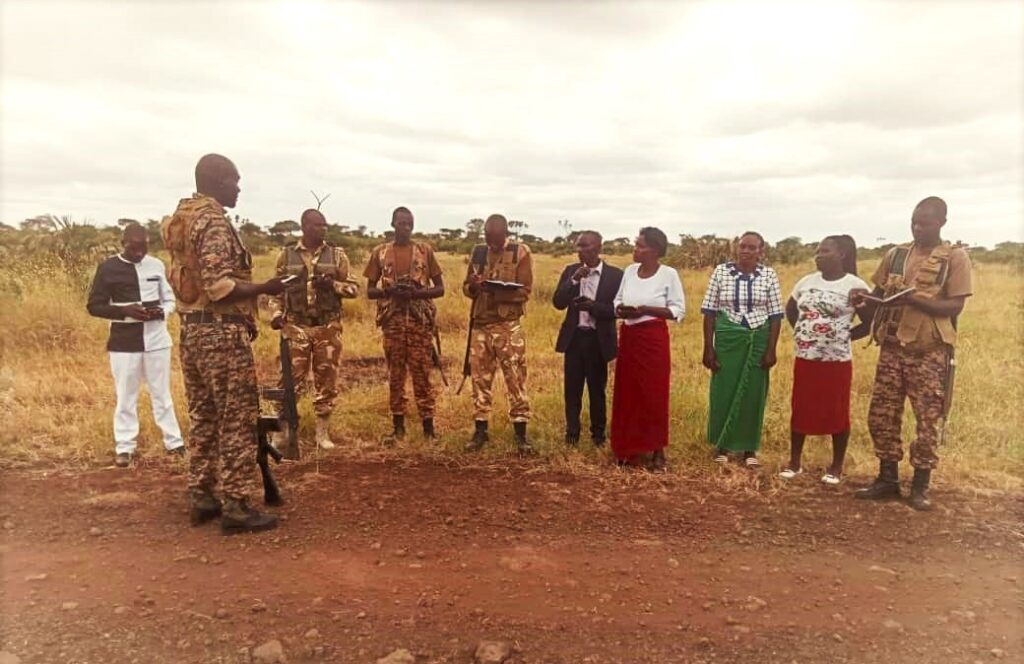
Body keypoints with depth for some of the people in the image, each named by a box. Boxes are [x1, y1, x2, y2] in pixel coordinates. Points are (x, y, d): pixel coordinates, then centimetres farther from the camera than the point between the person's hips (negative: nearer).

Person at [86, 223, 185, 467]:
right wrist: (125, 311, -18)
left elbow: (169, 300, 10)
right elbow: (94, 306, -3)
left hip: (156, 338, 2)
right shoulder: (108, 268, -4)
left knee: (162, 393, 11)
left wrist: (161, 312, -12)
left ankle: (174, 441, 18)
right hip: (124, 341, -2)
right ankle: (124, 447, 16)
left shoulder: (156, 265, 3)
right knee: (126, 396, 6)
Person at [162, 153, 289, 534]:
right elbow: (218, 285, -23)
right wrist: (265, 288, -13)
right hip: (221, 332, -10)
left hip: (192, 330, 10)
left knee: (204, 417, 15)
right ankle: (235, 506, 1)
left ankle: (201, 497, 23)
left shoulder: (181, 220, 16)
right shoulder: (213, 220, -14)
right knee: (237, 420, -4)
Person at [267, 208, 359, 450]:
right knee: (291, 379, 1)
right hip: (296, 327, -1)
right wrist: (276, 315, -5)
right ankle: (282, 431, 14)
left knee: (326, 381, 5)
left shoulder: (337, 254, 5)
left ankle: (323, 433, 17)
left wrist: (332, 284, -12)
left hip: (328, 328, 1)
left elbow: (353, 288, 5)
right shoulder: (286, 254, 5)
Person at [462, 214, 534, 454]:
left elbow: (525, 290, -10)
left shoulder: (520, 252, -4)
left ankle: (521, 434, 7)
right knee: (480, 378, 8)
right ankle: (480, 430, 18)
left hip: (508, 326, -4)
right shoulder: (478, 252, 9)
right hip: (480, 325, 4)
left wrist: (499, 291, -25)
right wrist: (473, 286, -12)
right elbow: (466, 287, 12)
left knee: (515, 379, -1)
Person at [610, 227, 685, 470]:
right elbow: (618, 300, 14)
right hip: (628, 338, 5)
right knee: (627, 394, 9)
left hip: (653, 339, -5)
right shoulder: (629, 271, 6)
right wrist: (620, 310, -9)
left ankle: (656, 451, 15)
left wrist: (645, 310, -18)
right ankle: (631, 449, 22)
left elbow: (678, 310, -8)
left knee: (654, 395, 2)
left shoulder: (669, 274, -8)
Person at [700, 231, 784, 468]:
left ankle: (749, 448, 22)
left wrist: (771, 349, -5)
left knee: (753, 393, 8)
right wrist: (708, 347, -5)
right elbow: (710, 311, -2)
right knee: (723, 391, 6)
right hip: (727, 339, 0)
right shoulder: (720, 271, -2)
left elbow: (775, 315, 1)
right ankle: (722, 445, 22)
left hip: (758, 340, 1)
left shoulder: (769, 275, 0)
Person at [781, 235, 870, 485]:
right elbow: (790, 309, 21)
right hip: (804, 359, 4)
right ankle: (794, 462, 21)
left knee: (837, 413, 6)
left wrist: (846, 336, -7)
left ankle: (837, 466, 21)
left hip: (837, 361, -4)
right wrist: (802, 331, 10)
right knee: (800, 410, 9)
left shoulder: (855, 286, -8)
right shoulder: (807, 282, 5)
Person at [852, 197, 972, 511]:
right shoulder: (895, 254, 9)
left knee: (929, 419, 3)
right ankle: (887, 478, 20)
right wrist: (864, 302, -11)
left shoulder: (956, 257, -3)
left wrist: (914, 299, -24)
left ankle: (921, 485, 17)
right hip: (892, 348, 4)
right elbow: (878, 296, 12)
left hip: (931, 352, -4)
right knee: (881, 416, 6)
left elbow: (955, 306, -10)